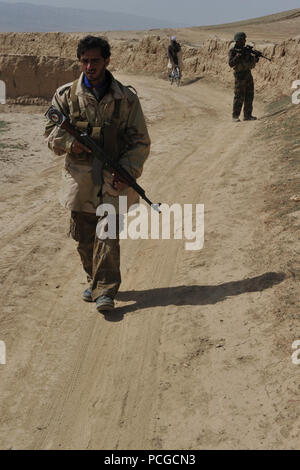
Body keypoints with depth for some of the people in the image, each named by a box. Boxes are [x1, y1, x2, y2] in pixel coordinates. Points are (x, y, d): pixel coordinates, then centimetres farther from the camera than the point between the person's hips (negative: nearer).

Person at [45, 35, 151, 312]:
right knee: (84, 238, 10)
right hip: (80, 178, 2)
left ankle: (105, 291, -1)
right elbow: (51, 131, 9)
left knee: (107, 234, -9)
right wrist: (70, 143, -13)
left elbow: (140, 142, 3)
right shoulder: (66, 95, 5)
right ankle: (94, 281, 30)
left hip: (114, 178, -2)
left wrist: (127, 170, -12)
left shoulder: (126, 98, 1)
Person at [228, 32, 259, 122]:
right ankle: (235, 116, 2)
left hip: (248, 74, 7)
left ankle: (247, 115, 12)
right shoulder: (233, 51, -7)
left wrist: (256, 58, -7)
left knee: (249, 96, 6)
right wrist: (238, 56, -26)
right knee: (239, 97, -6)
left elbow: (252, 61, 14)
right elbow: (231, 64, -18)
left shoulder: (246, 50, 11)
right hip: (240, 75, -7)